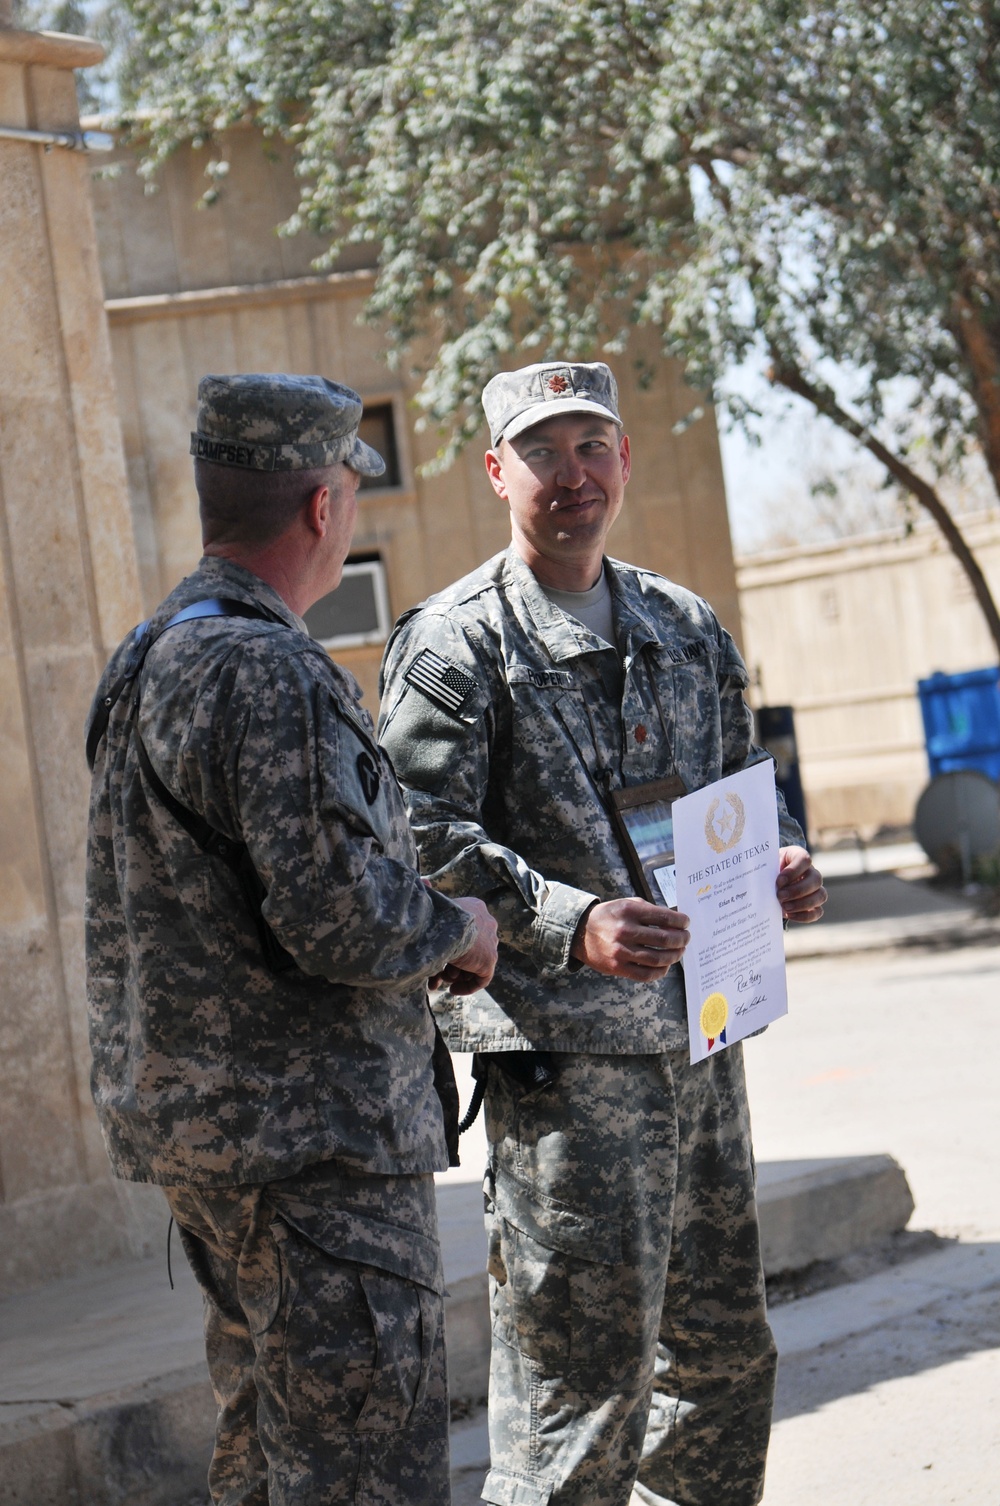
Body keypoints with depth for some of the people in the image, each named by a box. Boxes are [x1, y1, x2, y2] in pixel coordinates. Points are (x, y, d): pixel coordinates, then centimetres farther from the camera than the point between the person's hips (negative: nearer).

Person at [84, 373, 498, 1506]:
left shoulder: (145, 664, 13)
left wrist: (415, 934, 15)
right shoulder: (268, 674, -19)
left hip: (193, 1118, 10)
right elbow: (339, 921, -26)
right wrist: (458, 929, -5)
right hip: (311, 1139, -10)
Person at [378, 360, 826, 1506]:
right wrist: (571, 924, -25)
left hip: (699, 1028, 7)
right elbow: (424, 838, -13)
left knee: (723, 1346, 16)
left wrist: (780, 859, 3)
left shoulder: (686, 628, 15)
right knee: (582, 1365, -6)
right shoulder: (454, 643, -5)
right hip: (562, 1047, -7)